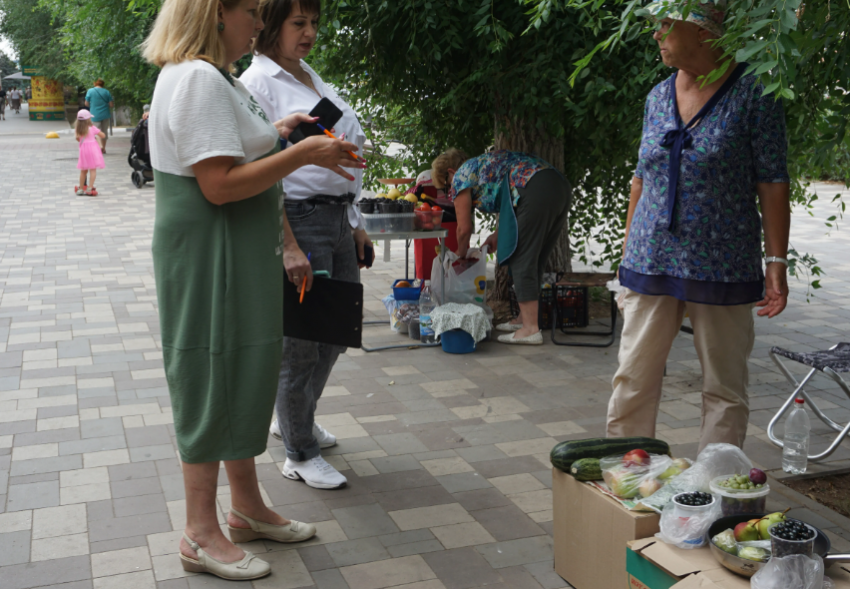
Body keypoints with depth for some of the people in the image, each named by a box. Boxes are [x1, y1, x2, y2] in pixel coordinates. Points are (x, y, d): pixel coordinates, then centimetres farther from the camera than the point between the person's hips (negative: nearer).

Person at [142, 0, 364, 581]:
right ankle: (201, 535, 11)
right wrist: (302, 153, -21)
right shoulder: (199, 78, -18)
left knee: (246, 370, 16)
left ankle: (247, 507, 30)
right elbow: (220, 184, -24)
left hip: (239, 251, 11)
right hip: (209, 253, -11)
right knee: (214, 377, -2)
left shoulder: (214, 76, 16)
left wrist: (274, 135, 12)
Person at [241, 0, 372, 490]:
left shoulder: (313, 79, 16)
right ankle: (300, 454, 18)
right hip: (299, 219, -9)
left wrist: (355, 223, 18)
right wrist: (288, 246, -20)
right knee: (302, 343, 1)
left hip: (338, 218, 9)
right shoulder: (258, 82, -9)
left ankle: (295, 419, 41)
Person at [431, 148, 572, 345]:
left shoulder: (461, 176, 9)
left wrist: (460, 254, 27)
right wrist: (497, 235, 29)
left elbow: (464, 228, 11)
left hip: (535, 191, -9)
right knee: (535, 261, 15)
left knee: (521, 260, -5)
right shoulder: (483, 163, 33)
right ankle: (524, 318, 21)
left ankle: (531, 329, -8)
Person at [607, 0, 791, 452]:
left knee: (724, 389, 7)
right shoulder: (658, 96, 9)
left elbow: (772, 183, -7)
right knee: (632, 380, 6)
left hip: (721, 265, -4)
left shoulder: (752, 92, -6)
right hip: (652, 261, 5)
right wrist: (627, 256, 14)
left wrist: (776, 262, -12)